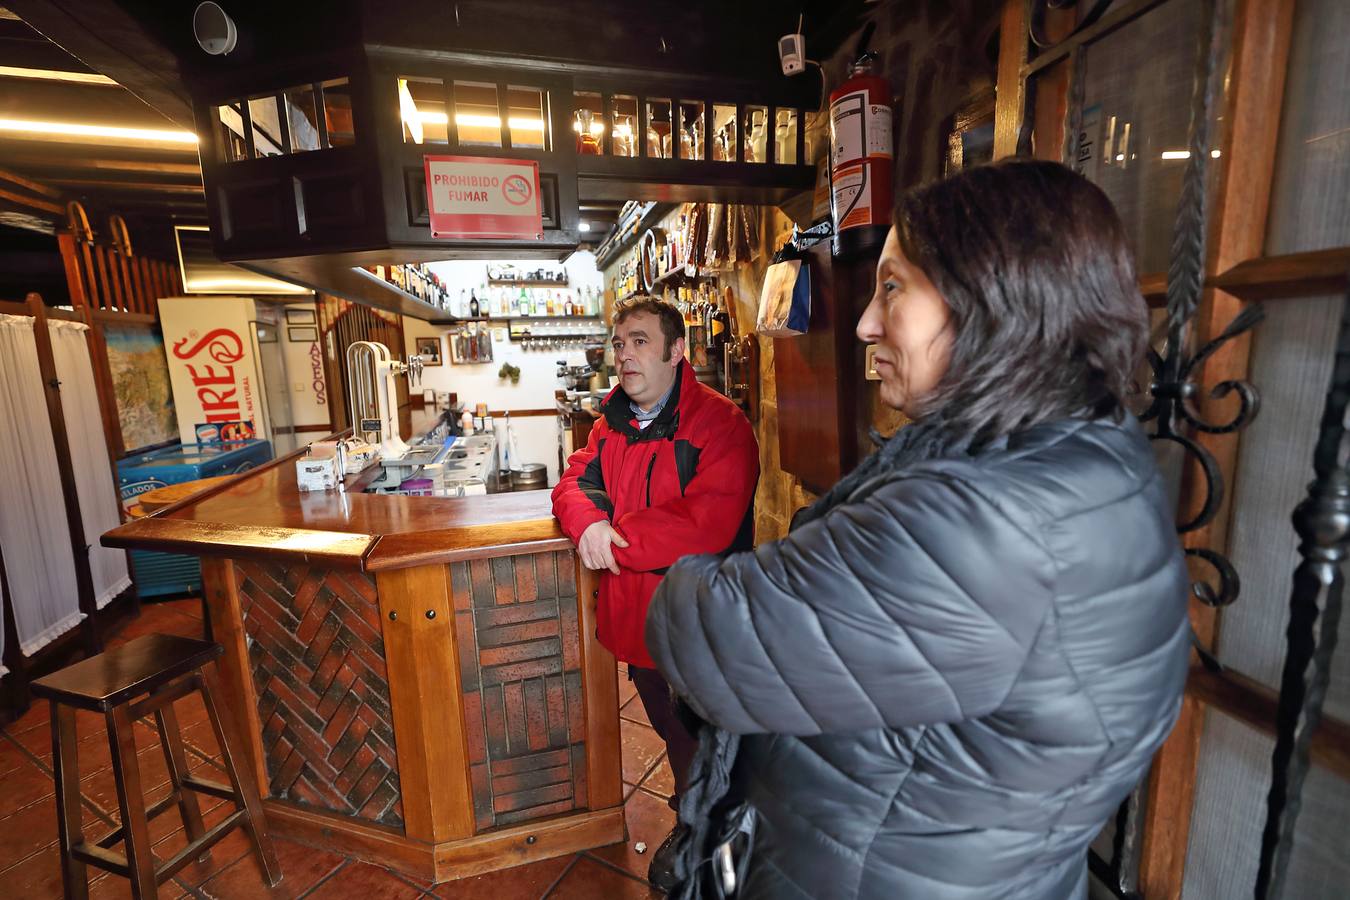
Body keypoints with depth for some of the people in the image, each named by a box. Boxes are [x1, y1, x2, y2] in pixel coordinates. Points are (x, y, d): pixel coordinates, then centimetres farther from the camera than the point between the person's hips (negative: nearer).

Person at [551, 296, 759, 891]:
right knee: (668, 728, 29)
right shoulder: (613, 422, 4)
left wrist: (613, 538, -24)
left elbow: (706, 527, -32)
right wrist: (588, 522, -20)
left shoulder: (720, 424, -23)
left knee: (698, 739, 18)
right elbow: (575, 479, 4)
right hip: (633, 617, 7)